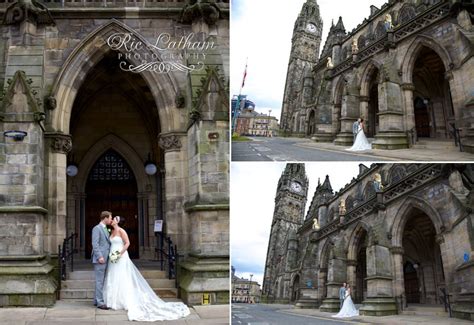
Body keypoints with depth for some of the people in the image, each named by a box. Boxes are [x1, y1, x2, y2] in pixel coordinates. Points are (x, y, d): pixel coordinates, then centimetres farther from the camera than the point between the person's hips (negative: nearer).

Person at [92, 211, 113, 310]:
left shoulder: (105, 229, 19)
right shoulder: (97, 228, -9)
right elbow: (95, 244, -16)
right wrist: (99, 257, -22)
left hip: (105, 259, 9)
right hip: (100, 259, -9)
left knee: (101, 281, 13)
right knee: (100, 281, -6)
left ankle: (96, 300, 20)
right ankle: (100, 302, -4)